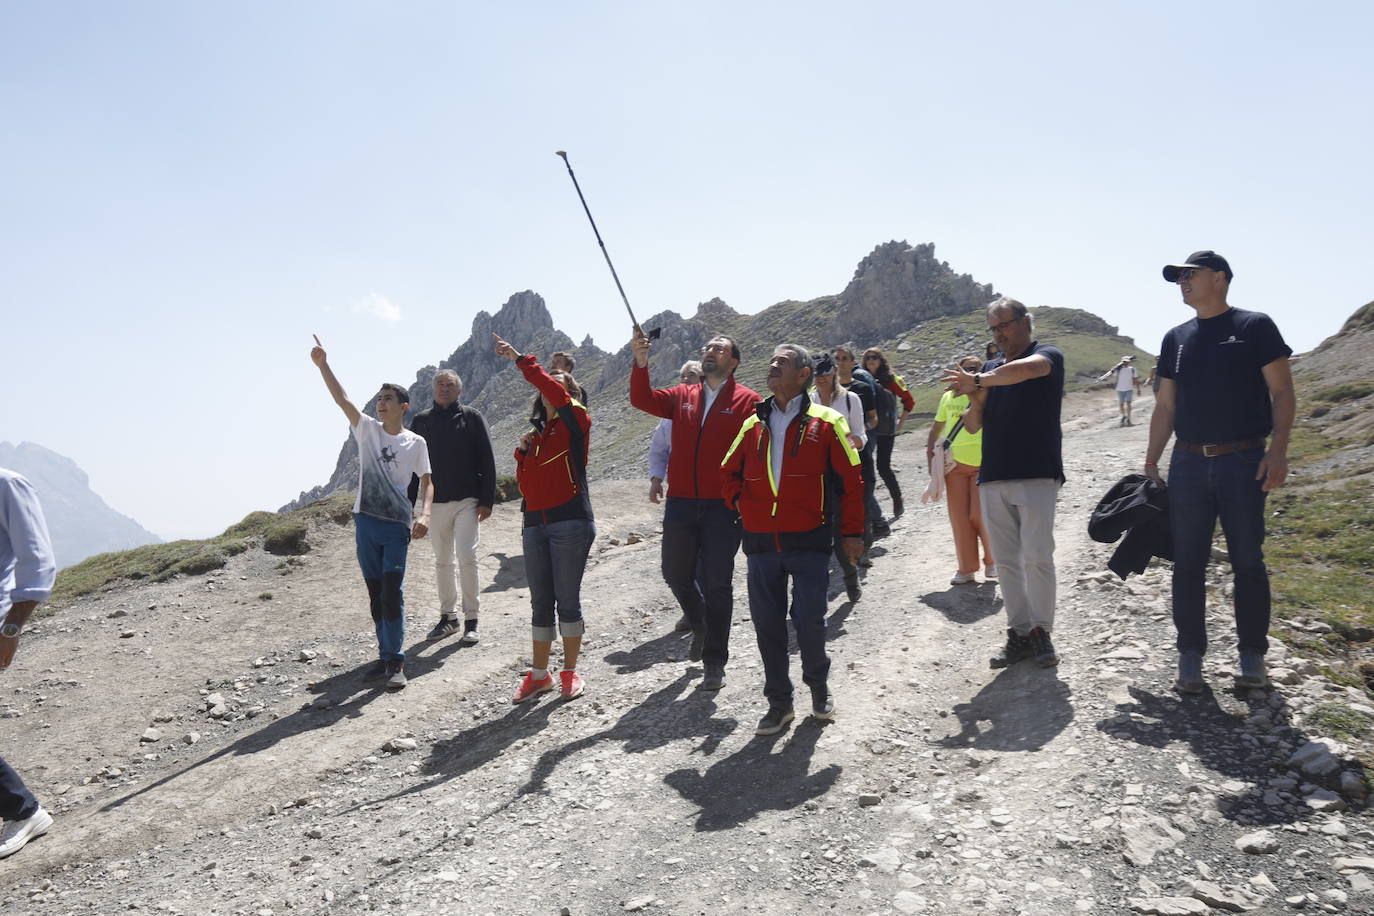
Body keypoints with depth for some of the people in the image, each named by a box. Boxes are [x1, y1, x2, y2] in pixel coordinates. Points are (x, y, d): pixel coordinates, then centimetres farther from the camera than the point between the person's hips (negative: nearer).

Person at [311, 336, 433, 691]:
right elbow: (341, 399, -5)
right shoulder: (367, 429, 5)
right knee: (375, 594, 10)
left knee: (392, 594, -9)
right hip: (365, 522, 3)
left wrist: (424, 515, -14)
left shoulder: (416, 443, 0)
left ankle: (395, 661, -2)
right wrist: (322, 365, -16)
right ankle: (386, 655, 20)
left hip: (397, 527, -3)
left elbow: (426, 482, 2)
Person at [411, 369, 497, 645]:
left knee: (466, 556, -10)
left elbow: (487, 461, -1)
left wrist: (487, 500, -7)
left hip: (467, 501, -3)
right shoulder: (421, 420, 8)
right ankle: (448, 616, 21)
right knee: (442, 562, 10)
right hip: (436, 502, 3)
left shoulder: (472, 417, 1)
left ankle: (471, 619, 0)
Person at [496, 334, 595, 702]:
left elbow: (553, 389, -22)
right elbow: (525, 483, 17)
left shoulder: (575, 421, -2)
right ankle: (539, 674, 20)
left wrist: (519, 359, -18)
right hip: (535, 525, 6)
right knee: (540, 603, 11)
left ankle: (570, 672, 15)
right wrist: (522, 453, 1)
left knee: (567, 600, 1)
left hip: (570, 524, -6)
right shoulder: (537, 434, 16)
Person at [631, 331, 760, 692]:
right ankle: (700, 625, 42)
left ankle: (714, 662, 13)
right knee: (676, 574, 13)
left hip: (724, 507, -4)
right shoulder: (683, 397, 12)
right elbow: (643, 399, -1)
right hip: (681, 503, 4)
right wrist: (640, 362, -16)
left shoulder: (745, 401, -1)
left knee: (717, 584, 1)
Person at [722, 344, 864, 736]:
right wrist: (741, 503, 4)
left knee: (809, 621, -3)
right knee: (767, 623, 7)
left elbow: (850, 480, 1)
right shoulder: (752, 425, 10)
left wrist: (852, 532, -1)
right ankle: (779, 702, 21)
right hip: (760, 543, 4)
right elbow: (728, 472, 22)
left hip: (808, 541, -4)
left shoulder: (825, 422, 0)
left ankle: (818, 685, 26)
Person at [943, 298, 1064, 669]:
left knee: (1037, 557, -9)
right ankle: (1019, 632, 11)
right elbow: (972, 427, 14)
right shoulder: (992, 371, 17)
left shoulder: (1047, 355, 1)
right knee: (1006, 561, 5)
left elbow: (1026, 369, -25)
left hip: (1037, 475, -5)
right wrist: (976, 399, -5)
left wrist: (978, 381, -24)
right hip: (992, 478, 6)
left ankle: (1040, 630, 3)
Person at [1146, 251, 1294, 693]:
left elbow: (1282, 393, -3)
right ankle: (1190, 657, 11)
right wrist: (1151, 461, 9)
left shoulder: (1255, 326, 0)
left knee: (1247, 561, 2)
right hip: (1188, 464, 4)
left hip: (1244, 462, -3)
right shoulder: (1176, 338, 13)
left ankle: (1252, 656, 15)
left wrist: (1278, 450, -15)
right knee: (1188, 562, 3)